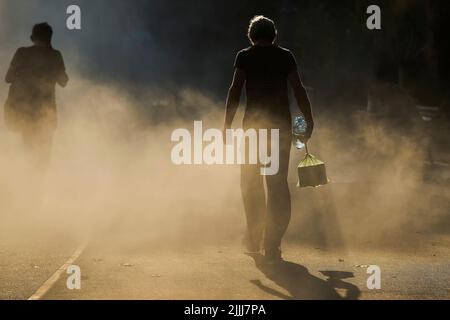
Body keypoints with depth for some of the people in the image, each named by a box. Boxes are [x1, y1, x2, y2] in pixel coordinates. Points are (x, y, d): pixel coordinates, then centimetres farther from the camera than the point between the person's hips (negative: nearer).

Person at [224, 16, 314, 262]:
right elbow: (299, 90, 0)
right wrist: (309, 121, 4)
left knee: (251, 181, 14)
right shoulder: (285, 56, 6)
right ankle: (272, 243, -2)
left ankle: (254, 238, 17)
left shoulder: (245, 56, 2)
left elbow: (235, 91, -7)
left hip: (254, 122, -1)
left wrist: (227, 125, -6)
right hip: (281, 123, 1)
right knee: (278, 183, 4)